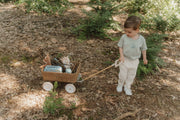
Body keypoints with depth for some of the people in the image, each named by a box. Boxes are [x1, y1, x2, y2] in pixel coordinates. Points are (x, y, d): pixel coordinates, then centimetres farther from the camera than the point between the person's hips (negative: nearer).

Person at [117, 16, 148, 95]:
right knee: (122, 75, 10)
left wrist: (144, 58, 10)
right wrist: (121, 56, -16)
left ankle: (127, 87, 39)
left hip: (134, 61, 1)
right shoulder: (124, 37, -17)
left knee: (131, 75, 16)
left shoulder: (141, 39, -15)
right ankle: (120, 84, 39)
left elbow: (143, 49, 0)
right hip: (125, 59, -1)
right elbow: (120, 46, -5)